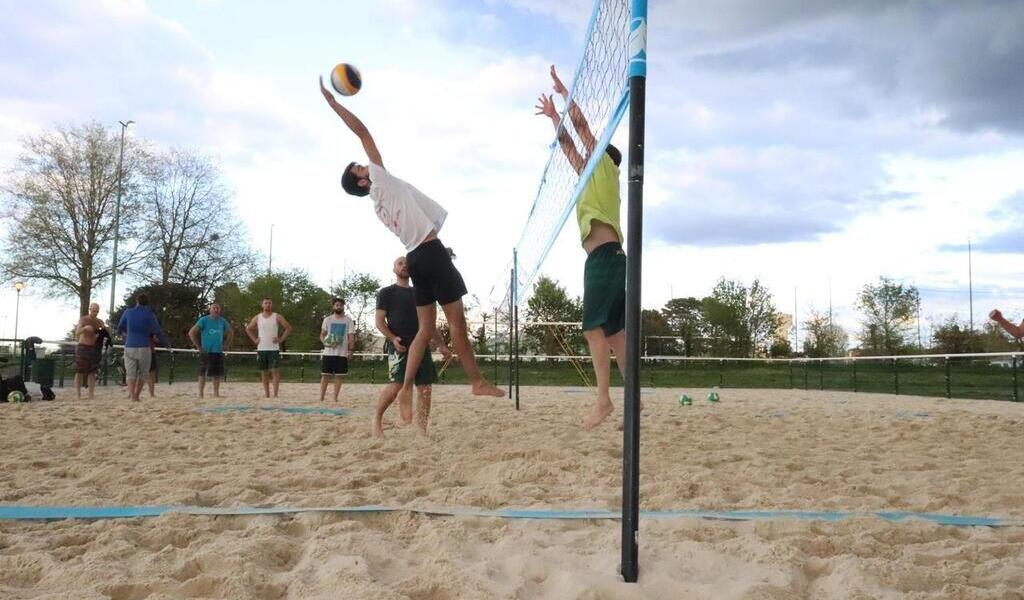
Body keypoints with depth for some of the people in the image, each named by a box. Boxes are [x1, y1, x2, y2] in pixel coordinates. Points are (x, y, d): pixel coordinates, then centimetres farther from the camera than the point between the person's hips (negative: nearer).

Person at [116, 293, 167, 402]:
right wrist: (166, 343, 16)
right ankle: (136, 395, 11)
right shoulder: (150, 314, 1)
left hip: (129, 347, 1)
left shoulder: (128, 312, 7)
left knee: (131, 373, 2)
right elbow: (158, 332, 0)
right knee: (143, 373, 12)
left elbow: (120, 328, 20)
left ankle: (132, 396, -10)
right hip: (143, 348, -1)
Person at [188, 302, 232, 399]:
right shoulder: (204, 320, -5)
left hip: (218, 351, 5)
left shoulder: (223, 321, 8)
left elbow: (230, 333, 24)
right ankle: (201, 395, 2)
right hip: (206, 352, -4)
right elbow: (191, 333, -8)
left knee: (217, 374, 8)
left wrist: (226, 343, 11)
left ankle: (216, 393, 17)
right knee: (203, 373, -3)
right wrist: (198, 346, -10)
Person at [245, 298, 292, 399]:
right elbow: (248, 329, 19)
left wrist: (281, 339, -7)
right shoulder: (257, 318, 8)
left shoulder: (277, 317, 0)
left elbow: (288, 328, -1)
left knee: (275, 371, -10)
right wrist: (254, 339, 8)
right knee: (264, 372, 7)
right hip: (261, 349, 3)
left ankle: (275, 394, -10)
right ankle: (266, 394, 13)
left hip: (274, 349, -3)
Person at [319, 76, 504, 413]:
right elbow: (363, 132, -2)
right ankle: (477, 381, 2)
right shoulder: (381, 180, -1)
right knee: (457, 320, -3)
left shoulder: (378, 204, 19)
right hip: (431, 251, -8)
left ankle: (406, 387, 3)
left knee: (426, 328, 9)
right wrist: (333, 103, 0)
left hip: (415, 256, 8)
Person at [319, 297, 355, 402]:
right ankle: (321, 398, 5)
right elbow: (322, 334, 10)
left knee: (338, 376, 2)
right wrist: (324, 341, -12)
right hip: (328, 352, 0)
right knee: (325, 375, 0)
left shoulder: (348, 320, 3)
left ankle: (335, 398, 9)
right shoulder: (328, 319, 5)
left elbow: (351, 336, 3)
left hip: (342, 353, 0)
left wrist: (350, 349, -9)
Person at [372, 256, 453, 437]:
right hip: (399, 345, -5)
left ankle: (422, 431, 3)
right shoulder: (387, 292, 7)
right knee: (396, 384, -20)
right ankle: (376, 418, 1)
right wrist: (392, 338, -17)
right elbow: (379, 321, 0)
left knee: (425, 387, -2)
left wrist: (442, 345, 13)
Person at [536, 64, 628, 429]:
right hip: (605, 258, 9)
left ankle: (603, 398, -22)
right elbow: (567, 145, 36)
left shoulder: (605, 167, 7)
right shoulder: (592, 177, 27)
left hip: (606, 255, -9)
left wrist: (562, 90, 16)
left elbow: (581, 123, 7)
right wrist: (553, 116, 39)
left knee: (594, 326, -17)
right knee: (614, 332, 3)